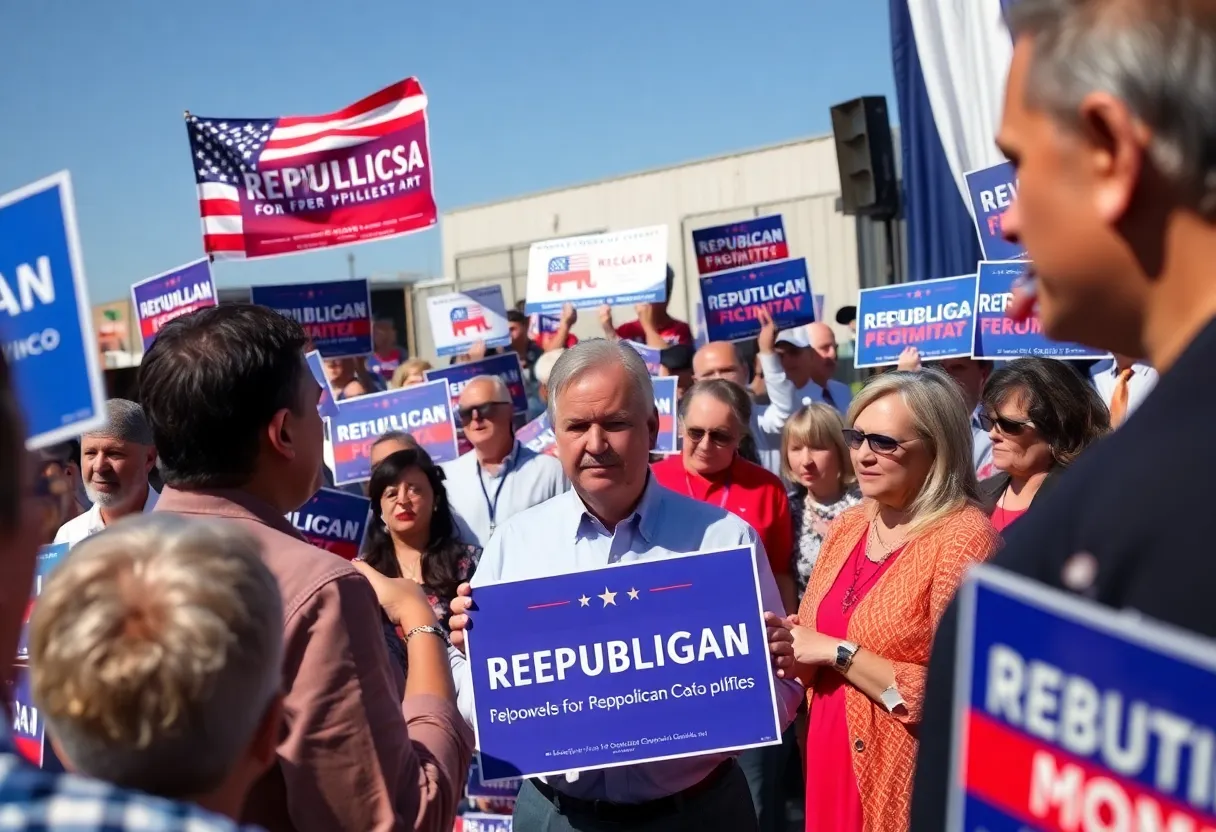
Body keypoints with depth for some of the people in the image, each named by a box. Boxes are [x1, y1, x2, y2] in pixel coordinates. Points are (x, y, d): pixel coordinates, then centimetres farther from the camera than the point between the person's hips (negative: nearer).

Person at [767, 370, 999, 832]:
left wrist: (837, 652, -18)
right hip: (829, 761, 6)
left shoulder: (964, 537, -16)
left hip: (906, 781, -6)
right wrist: (792, 648, -6)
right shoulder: (847, 527, 5)